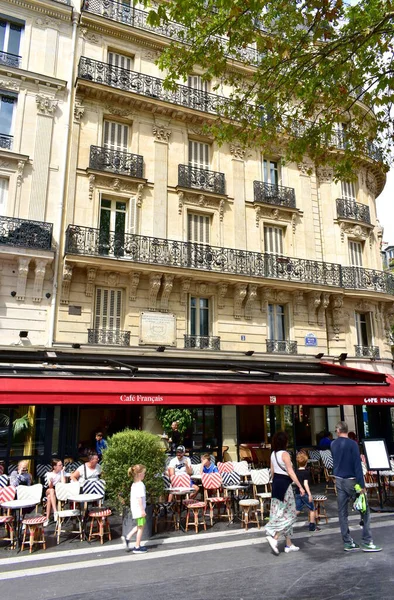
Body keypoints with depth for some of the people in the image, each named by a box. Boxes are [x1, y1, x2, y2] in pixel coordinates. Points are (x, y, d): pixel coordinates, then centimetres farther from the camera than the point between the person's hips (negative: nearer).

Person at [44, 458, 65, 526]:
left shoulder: (62, 472, -4)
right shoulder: (49, 474, -6)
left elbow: (63, 483, -18)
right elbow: (50, 486, -15)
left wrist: (62, 472, -18)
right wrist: (50, 482, -38)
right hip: (49, 491, 0)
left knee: (49, 497, -34)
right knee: (51, 490, -37)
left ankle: (47, 519, -32)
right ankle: (55, 512, -45)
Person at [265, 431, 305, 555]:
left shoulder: (273, 454, 8)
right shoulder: (285, 454, -15)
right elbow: (291, 472, -19)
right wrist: (300, 486, -16)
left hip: (276, 483, 8)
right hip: (284, 484, -8)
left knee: (281, 513, 11)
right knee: (289, 514, 2)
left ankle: (289, 544, 19)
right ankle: (274, 537, -9)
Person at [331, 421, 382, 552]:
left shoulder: (333, 444, 5)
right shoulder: (352, 444, -12)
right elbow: (357, 465, -16)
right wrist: (362, 485, -14)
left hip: (339, 481, 5)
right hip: (351, 481, -5)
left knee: (342, 513, 7)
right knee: (365, 510, 6)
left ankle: (347, 543, 11)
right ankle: (367, 542, 4)